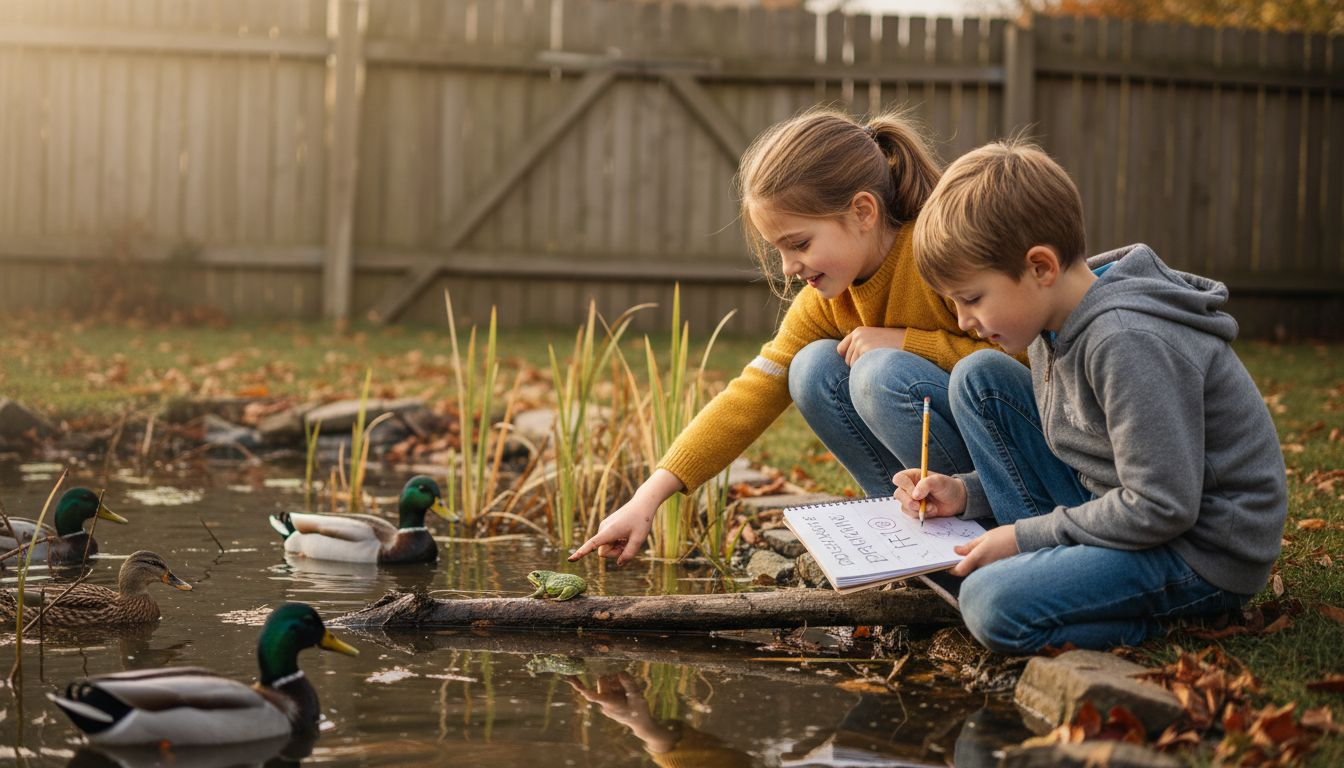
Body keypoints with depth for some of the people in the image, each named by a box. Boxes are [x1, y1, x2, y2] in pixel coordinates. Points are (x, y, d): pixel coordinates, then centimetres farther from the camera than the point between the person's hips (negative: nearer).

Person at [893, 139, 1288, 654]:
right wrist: (966, 494, 3)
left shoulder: (1128, 344, -26)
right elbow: (1066, 453, 18)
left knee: (992, 606, -30)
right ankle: (1049, 563, 1)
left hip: (1206, 552, -10)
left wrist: (1026, 535, -18)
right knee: (977, 378, 4)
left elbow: (1162, 507, -27)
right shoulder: (1057, 329, 4)